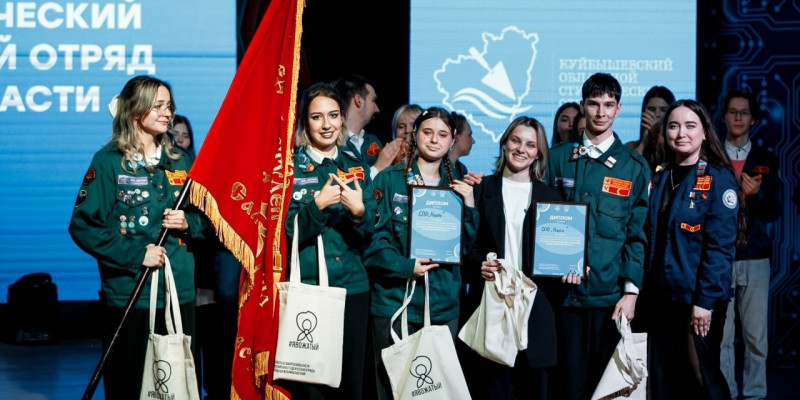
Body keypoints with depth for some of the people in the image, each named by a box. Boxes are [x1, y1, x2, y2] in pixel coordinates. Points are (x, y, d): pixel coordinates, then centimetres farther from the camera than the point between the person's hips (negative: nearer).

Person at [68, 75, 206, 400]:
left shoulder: (180, 162, 11)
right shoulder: (109, 161, -4)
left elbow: (202, 217, 19)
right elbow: (83, 226, -10)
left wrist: (188, 223, -4)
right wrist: (135, 254, -16)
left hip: (179, 291, 4)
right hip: (127, 291, -4)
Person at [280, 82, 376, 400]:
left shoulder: (356, 167, 10)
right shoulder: (290, 167, 0)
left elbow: (369, 234, 5)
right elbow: (285, 233, -7)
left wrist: (359, 212, -16)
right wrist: (318, 204, -22)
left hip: (352, 287, 3)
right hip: (305, 288, -3)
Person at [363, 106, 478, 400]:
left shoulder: (457, 186, 13)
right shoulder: (390, 180, 0)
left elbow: (465, 244, 9)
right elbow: (375, 237, -6)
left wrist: (469, 206, -5)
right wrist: (406, 267, -19)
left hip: (444, 303, 4)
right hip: (395, 299, -3)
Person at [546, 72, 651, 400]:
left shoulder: (634, 167, 5)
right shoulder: (558, 158, 9)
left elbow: (637, 234, 2)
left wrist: (631, 290, -7)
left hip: (611, 295, -1)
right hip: (566, 289, 1)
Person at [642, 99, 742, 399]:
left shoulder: (718, 178, -7)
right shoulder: (659, 180, 11)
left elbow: (721, 245, -13)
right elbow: (652, 241, 13)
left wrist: (706, 299, -18)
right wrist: (645, 293, 5)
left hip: (699, 299, -6)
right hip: (661, 298, 6)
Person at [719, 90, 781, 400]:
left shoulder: (766, 160, 10)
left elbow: (774, 211, 4)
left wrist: (756, 196, -14)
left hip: (755, 258, 2)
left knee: (756, 337, 2)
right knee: (720, 336, -1)